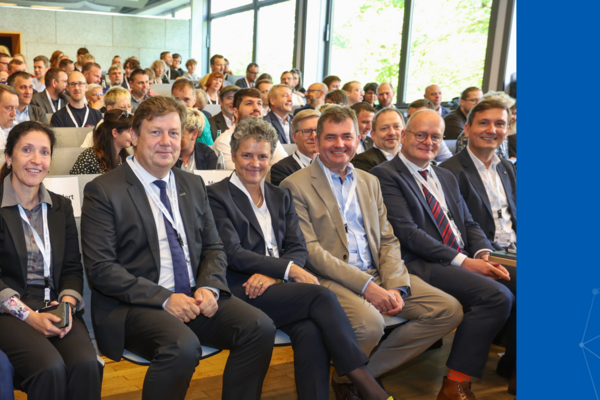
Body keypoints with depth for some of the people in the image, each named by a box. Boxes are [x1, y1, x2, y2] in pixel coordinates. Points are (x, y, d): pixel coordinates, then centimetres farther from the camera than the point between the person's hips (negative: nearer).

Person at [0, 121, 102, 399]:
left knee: (86, 364, -26)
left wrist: (67, 303, -8)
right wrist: (29, 315, -16)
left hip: (57, 309, 3)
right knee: (50, 368, -30)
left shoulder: (61, 207, 14)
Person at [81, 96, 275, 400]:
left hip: (195, 298, 5)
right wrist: (164, 298, -19)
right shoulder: (103, 190, -3)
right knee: (182, 345, -33)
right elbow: (100, 269, -10)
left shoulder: (194, 185, 15)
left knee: (260, 327, -17)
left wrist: (209, 287, -6)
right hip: (134, 305, -5)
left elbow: (214, 248, 15)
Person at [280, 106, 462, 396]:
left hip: (377, 275, 7)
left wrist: (395, 286, -6)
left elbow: (388, 240, 13)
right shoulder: (295, 186, -3)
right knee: (369, 321, -35)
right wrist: (365, 285, -19)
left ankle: (368, 371, 3)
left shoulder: (369, 182, 17)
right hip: (330, 279, -6)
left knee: (449, 310, -6)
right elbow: (309, 250, -12)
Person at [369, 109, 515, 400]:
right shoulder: (385, 175, -3)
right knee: (496, 295, -27)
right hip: (422, 265, -8)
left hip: (466, 261, 8)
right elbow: (407, 232, -12)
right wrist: (461, 260, -16)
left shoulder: (447, 178, 24)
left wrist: (483, 253, -4)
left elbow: (469, 224, 19)